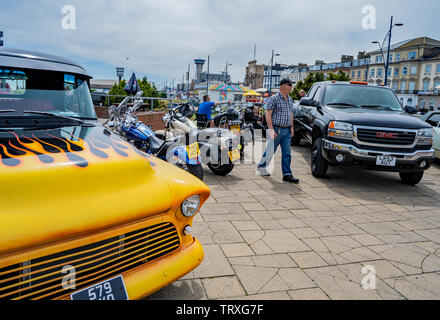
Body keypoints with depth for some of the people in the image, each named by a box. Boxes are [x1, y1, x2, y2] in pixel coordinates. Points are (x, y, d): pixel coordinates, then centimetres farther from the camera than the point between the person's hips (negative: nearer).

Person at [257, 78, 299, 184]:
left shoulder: (290, 99, 14)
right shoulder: (274, 99, -8)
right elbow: (268, 114, -13)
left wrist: (291, 127, 15)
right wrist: (271, 130, -19)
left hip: (287, 130, 6)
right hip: (276, 129, -6)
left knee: (287, 153, 2)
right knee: (270, 151, 4)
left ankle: (287, 174, 4)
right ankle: (261, 167, 26)